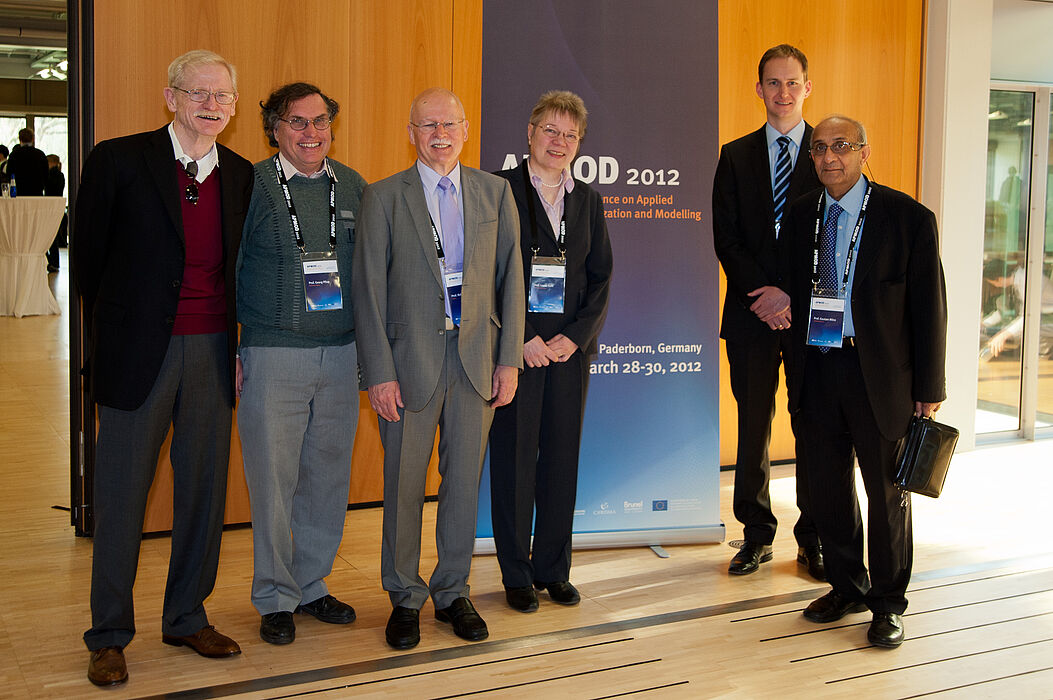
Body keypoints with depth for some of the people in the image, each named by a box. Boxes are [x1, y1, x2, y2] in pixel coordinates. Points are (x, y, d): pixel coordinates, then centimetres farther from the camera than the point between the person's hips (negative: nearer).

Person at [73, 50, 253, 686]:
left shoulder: (242, 176, 8)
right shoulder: (119, 160, -4)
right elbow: (89, 256, 2)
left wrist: (241, 346, 8)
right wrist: (114, 330, 6)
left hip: (213, 351, 4)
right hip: (140, 351, -4)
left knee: (205, 490, 10)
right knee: (122, 495, 4)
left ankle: (187, 617, 27)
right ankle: (110, 635, 18)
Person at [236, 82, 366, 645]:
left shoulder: (353, 187, 11)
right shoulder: (251, 185, -1)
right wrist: (230, 350, -4)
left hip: (341, 355, 4)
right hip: (272, 356, -4)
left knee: (328, 476, 9)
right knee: (273, 480, 1)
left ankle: (311, 585, 26)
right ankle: (275, 598, 17)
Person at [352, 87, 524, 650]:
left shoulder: (494, 192, 8)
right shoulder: (383, 198, 0)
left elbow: (510, 276, 7)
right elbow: (368, 289, -3)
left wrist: (509, 359, 1)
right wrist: (379, 372, -9)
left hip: (477, 355, 2)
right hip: (411, 359, -2)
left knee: (464, 478, 9)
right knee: (403, 483, 5)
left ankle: (452, 591, 26)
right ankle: (404, 598, 22)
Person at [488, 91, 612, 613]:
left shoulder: (588, 200, 13)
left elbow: (601, 277, 10)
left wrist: (575, 336, -4)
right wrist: (524, 338, -13)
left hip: (570, 348, 4)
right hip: (514, 348, -4)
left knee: (562, 458, 8)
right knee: (514, 459, 1)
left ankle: (553, 569, 21)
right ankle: (516, 575, 14)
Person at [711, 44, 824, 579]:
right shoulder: (736, 155, 10)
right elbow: (726, 237, 3)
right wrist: (762, 294, -9)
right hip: (751, 313, 1)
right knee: (753, 425, 6)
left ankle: (813, 539, 16)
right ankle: (756, 535, 18)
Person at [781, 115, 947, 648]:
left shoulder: (907, 218, -6)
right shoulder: (800, 216, 7)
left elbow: (929, 306, -5)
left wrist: (928, 388, -7)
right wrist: (795, 371, 5)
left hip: (878, 373, -4)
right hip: (814, 369, 4)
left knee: (886, 492, 7)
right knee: (826, 486, 13)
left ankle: (887, 603, 23)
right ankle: (846, 587, 32)